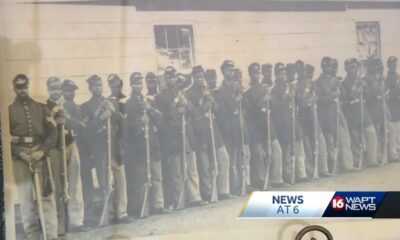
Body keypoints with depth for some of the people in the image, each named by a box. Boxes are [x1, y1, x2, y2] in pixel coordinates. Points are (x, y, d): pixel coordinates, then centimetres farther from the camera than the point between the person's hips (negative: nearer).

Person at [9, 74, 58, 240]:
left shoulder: (41, 108, 11)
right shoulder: (9, 110, 6)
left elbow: (52, 132, 6)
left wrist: (42, 151, -8)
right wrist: (20, 153, -11)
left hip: (40, 154, 1)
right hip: (20, 157, 0)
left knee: (47, 196, -4)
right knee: (26, 199, 2)